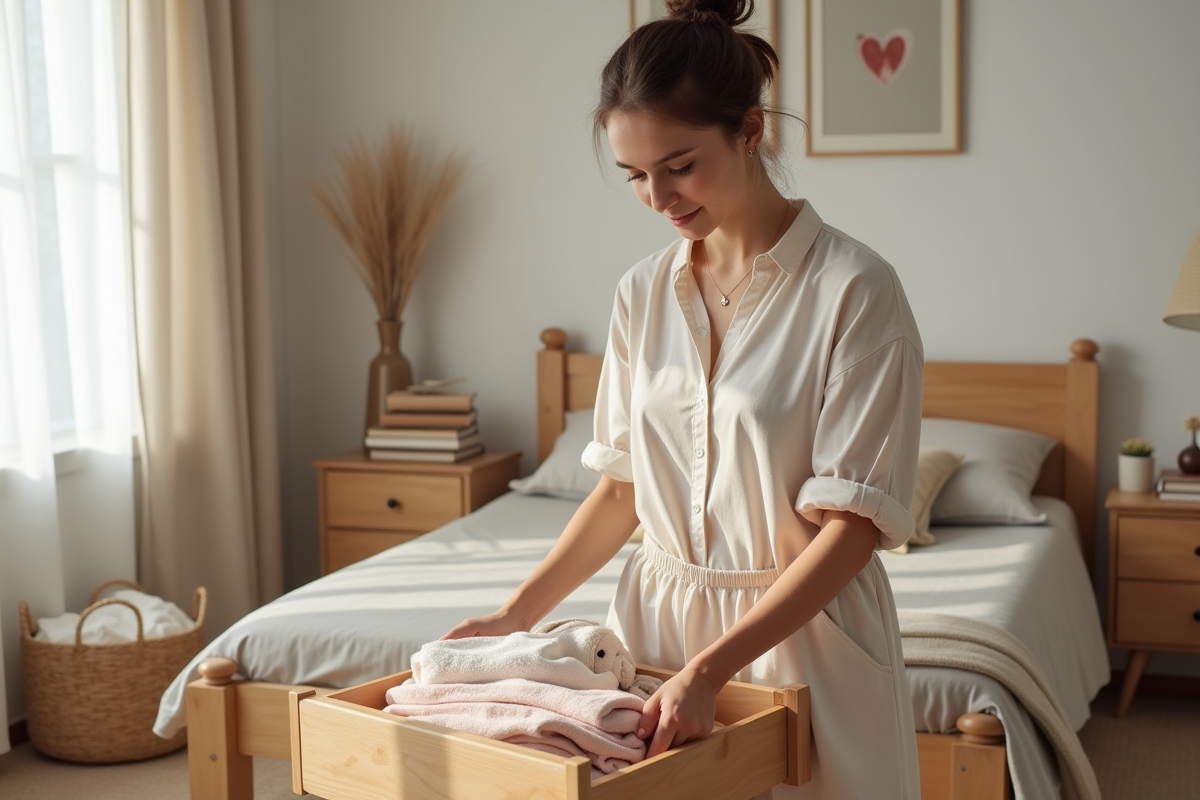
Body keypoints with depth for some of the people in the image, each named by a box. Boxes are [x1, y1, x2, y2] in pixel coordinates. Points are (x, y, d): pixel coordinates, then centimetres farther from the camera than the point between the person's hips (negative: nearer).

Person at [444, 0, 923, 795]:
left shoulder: (852, 288, -14)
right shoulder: (644, 292, 3)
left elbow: (853, 525, -16)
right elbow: (621, 486, 10)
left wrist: (710, 668, -24)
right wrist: (518, 612, 0)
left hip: (801, 634, -4)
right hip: (659, 623, 5)